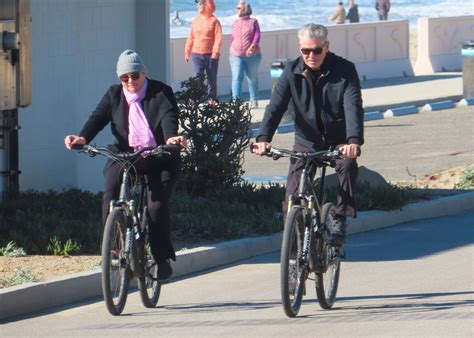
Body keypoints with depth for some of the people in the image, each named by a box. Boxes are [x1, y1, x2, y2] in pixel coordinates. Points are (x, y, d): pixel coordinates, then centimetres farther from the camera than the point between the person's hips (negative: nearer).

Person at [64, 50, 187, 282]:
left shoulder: (161, 93, -1)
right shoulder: (114, 95, 8)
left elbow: (169, 117, -18)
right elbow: (98, 117, -5)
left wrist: (171, 137, -41)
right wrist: (83, 137, -26)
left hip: (159, 160, -2)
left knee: (157, 206, -15)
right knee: (111, 191, -24)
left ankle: (163, 259, 1)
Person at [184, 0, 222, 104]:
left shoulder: (214, 21, -5)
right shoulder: (196, 20, 9)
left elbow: (218, 38, -10)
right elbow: (191, 37, 12)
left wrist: (215, 53, -18)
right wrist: (187, 52, 9)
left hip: (210, 55, -3)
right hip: (197, 55, 3)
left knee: (212, 78, 7)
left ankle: (212, 99, 18)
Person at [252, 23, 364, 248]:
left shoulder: (344, 70, -14)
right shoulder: (292, 72, -7)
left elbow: (353, 107, -26)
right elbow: (276, 105, -16)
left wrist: (354, 141, -44)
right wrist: (263, 138, -33)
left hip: (339, 140, -2)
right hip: (306, 140, 2)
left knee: (348, 165, -30)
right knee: (295, 185, -13)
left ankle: (340, 220, -21)